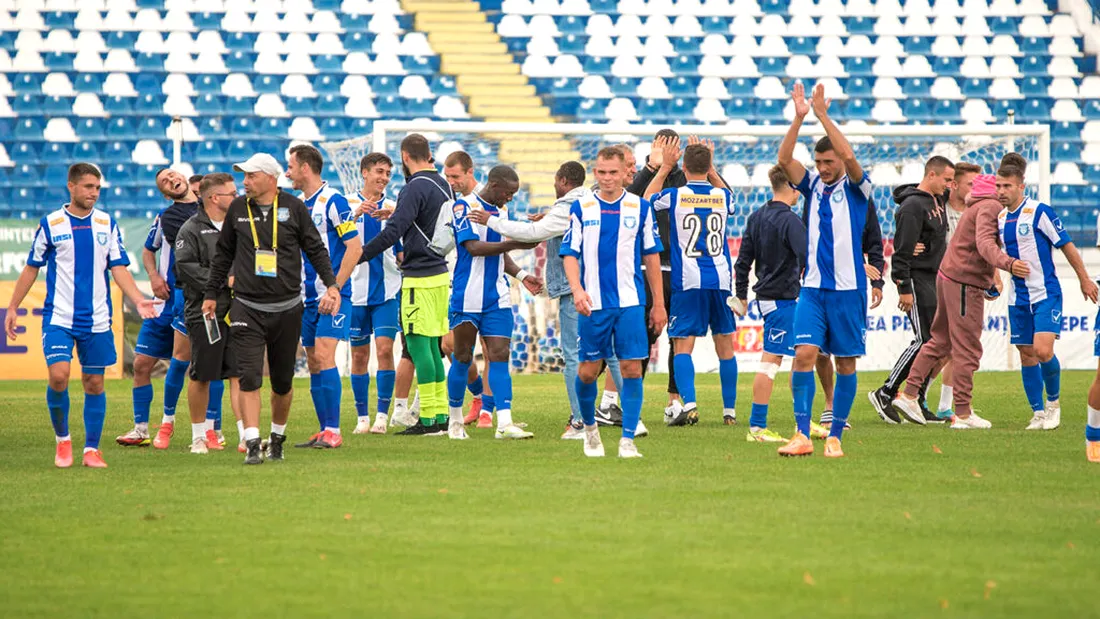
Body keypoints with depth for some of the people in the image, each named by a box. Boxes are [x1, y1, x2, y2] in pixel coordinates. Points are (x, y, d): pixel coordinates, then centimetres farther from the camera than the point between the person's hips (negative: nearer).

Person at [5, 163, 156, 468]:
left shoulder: (107, 224, 5)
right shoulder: (50, 224, 0)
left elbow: (119, 268, 4)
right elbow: (31, 268, 8)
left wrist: (139, 300, -11)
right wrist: (12, 308, 6)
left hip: (97, 320, 2)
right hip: (59, 318, -2)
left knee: (94, 383, 4)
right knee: (58, 376, -16)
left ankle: (92, 449, 14)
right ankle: (62, 439, 5)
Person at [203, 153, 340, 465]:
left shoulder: (294, 208, 1)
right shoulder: (238, 208, 7)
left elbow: (316, 249, 7)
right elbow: (223, 255, 17)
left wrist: (331, 284, -5)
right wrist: (211, 293, 18)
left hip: (287, 308, 0)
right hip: (247, 308, 0)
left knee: (283, 381, 8)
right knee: (249, 378, -12)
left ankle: (277, 438, 27)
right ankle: (252, 445, -13)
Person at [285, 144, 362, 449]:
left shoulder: (332, 200, -10)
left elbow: (355, 247, -13)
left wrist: (335, 287, -17)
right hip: (307, 297, 8)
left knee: (324, 357, -15)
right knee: (313, 363, 6)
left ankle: (333, 430, -13)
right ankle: (323, 432, 10)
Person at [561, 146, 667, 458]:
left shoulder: (640, 207, 5)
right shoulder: (581, 208, 4)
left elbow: (651, 256, 10)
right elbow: (569, 254, 2)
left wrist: (659, 304, 9)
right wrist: (577, 289, -16)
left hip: (630, 303, 0)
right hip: (592, 304, 0)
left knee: (631, 368, -7)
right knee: (588, 371, 3)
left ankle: (627, 440, -4)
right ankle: (589, 426, 28)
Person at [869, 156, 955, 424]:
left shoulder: (937, 201, 15)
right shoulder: (913, 206, -15)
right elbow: (902, 251, -19)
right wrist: (904, 289, -21)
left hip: (933, 280, 9)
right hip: (917, 280, -9)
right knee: (924, 341, -13)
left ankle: (917, 403, 9)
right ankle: (885, 394, -6)